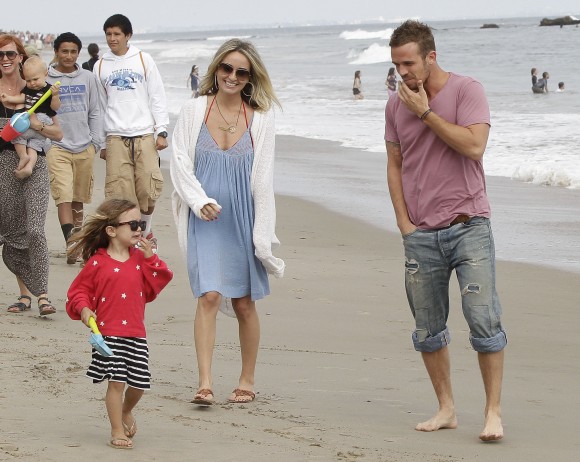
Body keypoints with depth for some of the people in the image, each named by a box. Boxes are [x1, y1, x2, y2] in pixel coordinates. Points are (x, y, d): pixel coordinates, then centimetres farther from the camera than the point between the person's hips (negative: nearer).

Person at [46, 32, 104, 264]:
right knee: (63, 196, -15)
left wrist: (96, 141, 6)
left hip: (84, 148, 3)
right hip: (57, 147, -3)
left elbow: (95, 113, 13)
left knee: (78, 199, 11)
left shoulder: (88, 78, 9)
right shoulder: (45, 79, 0)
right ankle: (71, 245, -23)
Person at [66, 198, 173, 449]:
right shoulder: (97, 263, -4)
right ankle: (117, 431, 5)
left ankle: (126, 411, 39)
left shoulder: (140, 258, 9)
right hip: (108, 333, -4)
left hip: (136, 334, 4)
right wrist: (84, 309, -14)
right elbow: (79, 290, 3)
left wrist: (150, 258, -5)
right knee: (117, 381, -8)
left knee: (138, 382, 6)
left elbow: (154, 286, 4)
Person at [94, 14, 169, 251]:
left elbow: (157, 97, 6)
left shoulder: (143, 60, 6)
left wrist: (161, 131, -2)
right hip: (116, 138, 1)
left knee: (148, 189, -7)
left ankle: (145, 232, 15)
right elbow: (100, 106, 14)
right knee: (119, 193, -7)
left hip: (145, 135, -1)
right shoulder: (100, 66, 10)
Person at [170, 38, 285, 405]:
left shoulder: (260, 117, 1)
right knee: (209, 296, -12)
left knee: (244, 302, 8)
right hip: (205, 219, -1)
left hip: (243, 219, 1)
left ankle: (247, 381, 21)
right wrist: (200, 201, -13)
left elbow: (263, 177, 2)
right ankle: (205, 384, -14)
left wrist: (262, 232, -1)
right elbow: (180, 162, 1)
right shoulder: (195, 111, 2)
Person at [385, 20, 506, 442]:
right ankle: (446, 409, 19)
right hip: (420, 234, 5)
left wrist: (426, 112, -14)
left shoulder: (467, 90, -5)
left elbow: (474, 145, -19)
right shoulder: (397, 105, 8)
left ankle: (494, 412, -2)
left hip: (468, 227, -5)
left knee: (484, 321, -9)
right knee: (428, 331, 8)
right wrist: (403, 220, 5)